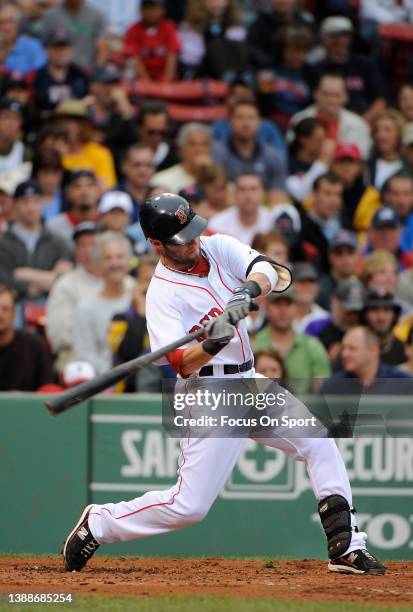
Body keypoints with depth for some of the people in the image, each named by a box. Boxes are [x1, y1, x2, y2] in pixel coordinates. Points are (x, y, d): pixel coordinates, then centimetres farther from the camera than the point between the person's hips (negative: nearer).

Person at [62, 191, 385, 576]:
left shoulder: (217, 248, 2)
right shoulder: (162, 294, -16)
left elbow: (267, 271, -13)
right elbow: (182, 364, -26)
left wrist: (247, 291, -34)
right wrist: (211, 345, -45)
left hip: (248, 383, 7)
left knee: (320, 445, 3)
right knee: (189, 505, -11)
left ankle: (346, 547, 5)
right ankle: (98, 524, 6)